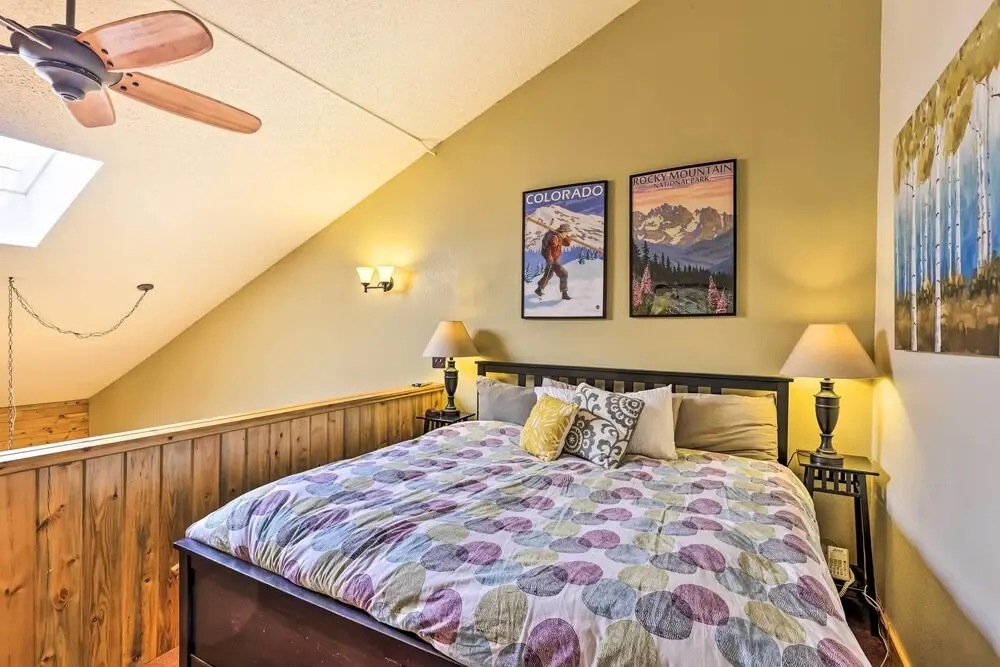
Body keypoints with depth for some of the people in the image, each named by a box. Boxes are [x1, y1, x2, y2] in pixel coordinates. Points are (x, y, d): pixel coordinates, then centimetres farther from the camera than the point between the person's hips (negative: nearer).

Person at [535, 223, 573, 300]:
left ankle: (539, 289, 41)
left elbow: (567, 243, 12)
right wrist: (550, 260, -30)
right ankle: (565, 294, -2)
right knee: (564, 275, -9)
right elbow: (548, 249, -31)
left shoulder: (559, 237, 4)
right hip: (552, 260, -11)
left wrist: (567, 236, -4)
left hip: (554, 259, 11)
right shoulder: (554, 238, -26)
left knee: (548, 275, 26)